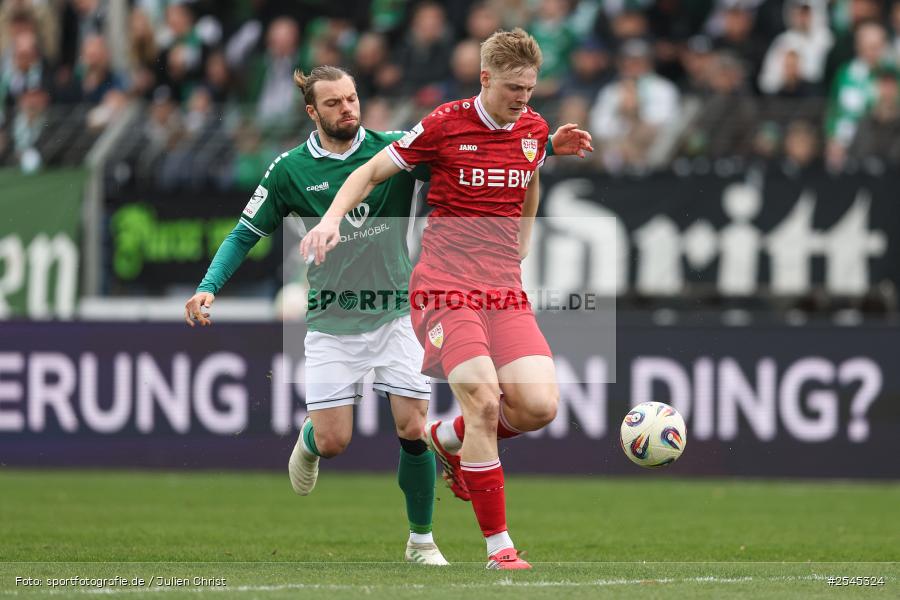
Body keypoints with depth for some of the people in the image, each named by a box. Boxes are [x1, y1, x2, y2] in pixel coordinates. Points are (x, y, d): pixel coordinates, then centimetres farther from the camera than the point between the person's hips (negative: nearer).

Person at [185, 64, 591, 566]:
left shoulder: (395, 149, -4)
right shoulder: (290, 170, -3)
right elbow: (246, 235, 5)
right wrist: (209, 288, -8)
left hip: (396, 313, 0)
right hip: (332, 323, 0)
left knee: (414, 430, -7)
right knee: (333, 443, -3)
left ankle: (422, 540, 12)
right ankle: (308, 440, 37)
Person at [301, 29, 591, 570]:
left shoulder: (534, 129, 9)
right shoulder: (445, 124, -6)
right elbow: (371, 173, 3)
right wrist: (333, 217, -12)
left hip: (505, 290, 5)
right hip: (444, 284, -5)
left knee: (540, 405, -13)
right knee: (483, 397, -23)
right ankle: (498, 546, -14)